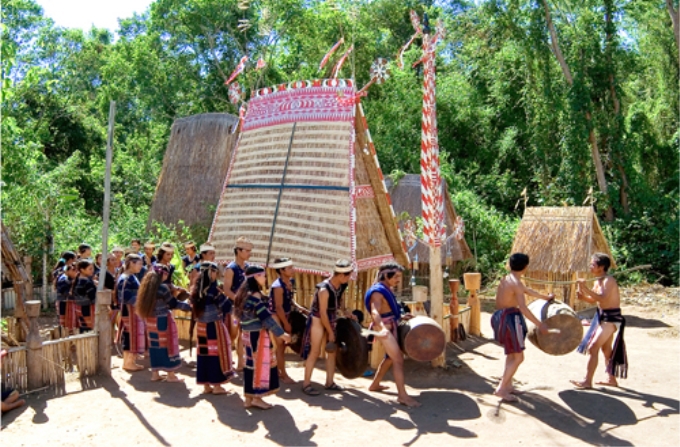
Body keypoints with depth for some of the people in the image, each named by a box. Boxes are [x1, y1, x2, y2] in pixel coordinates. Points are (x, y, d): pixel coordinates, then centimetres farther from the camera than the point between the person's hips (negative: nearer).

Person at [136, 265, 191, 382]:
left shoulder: (147, 285, 5)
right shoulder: (162, 287, -17)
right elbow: (174, 303, -11)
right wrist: (189, 306, -2)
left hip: (150, 320, 7)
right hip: (162, 321, -7)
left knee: (155, 345, 13)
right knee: (167, 345, 2)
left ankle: (155, 374, 18)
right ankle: (170, 375, 8)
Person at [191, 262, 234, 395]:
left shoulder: (197, 289, 6)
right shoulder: (212, 289, -17)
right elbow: (227, 306, -15)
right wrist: (226, 310, 8)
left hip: (201, 326, 7)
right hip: (214, 326, -7)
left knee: (204, 353, 10)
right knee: (216, 353, 2)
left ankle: (206, 385, 17)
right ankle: (216, 385, 7)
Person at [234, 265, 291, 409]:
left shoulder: (245, 294, 11)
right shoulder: (255, 295, -17)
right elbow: (266, 317, -20)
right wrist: (281, 333, -15)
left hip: (249, 333, 9)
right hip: (258, 334, -9)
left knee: (251, 364, 13)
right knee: (260, 364, 1)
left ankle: (249, 397, 18)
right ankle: (257, 397, 8)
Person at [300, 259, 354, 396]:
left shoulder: (341, 286, -7)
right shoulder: (324, 290, -30)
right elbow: (323, 313, -24)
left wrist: (346, 312, 2)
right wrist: (330, 332, -18)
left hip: (330, 320, 7)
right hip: (318, 320, -7)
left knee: (332, 351, 9)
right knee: (315, 352, -5)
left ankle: (329, 382, 19)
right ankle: (306, 384, 4)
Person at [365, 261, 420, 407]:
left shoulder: (386, 290, 12)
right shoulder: (377, 291, -18)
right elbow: (375, 312, -35)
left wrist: (401, 317, 22)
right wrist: (382, 328, -51)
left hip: (391, 327, 10)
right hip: (385, 329, -10)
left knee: (390, 357, 21)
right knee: (398, 359, -12)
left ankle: (374, 384, 35)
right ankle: (402, 395, -10)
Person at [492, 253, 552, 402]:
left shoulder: (506, 279, 14)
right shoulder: (516, 283, -15)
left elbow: (527, 290, 30)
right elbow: (523, 308, -23)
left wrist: (545, 297, 42)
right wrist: (539, 324, -18)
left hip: (500, 317, 10)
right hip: (510, 318, -10)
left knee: (511, 354, 21)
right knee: (518, 357, -3)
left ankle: (508, 385, 27)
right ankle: (501, 388, -6)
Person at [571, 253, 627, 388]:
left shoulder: (608, 280, -20)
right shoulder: (598, 281, 7)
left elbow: (602, 297, -36)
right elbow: (593, 299, 15)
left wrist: (585, 288, -38)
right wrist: (583, 296, -4)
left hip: (611, 317, -10)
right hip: (602, 315, 10)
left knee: (592, 347, -13)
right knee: (606, 348, 20)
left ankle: (587, 381, -8)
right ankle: (611, 379, 34)